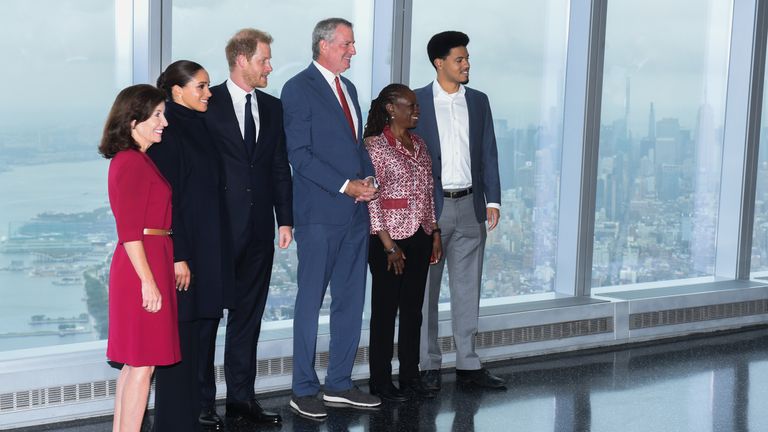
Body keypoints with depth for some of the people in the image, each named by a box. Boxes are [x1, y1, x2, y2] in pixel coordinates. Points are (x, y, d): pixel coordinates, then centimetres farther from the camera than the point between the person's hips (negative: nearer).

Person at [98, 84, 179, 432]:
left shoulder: (138, 160, 15)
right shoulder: (131, 162, -15)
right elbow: (129, 231, -19)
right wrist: (148, 281, -20)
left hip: (149, 262, 10)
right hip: (143, 264, -10)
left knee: (134, 361, 14)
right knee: (142, 363, -5)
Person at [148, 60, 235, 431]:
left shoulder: (200, 129, 14)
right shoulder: (167, 134, -11)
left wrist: (217, 252, 16)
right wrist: (178, 257, -19)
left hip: (209, 250, 8)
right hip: (182, 251, -8)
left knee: (202, 335, 10)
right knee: (181, 341, -3)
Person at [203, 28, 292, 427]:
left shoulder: (272, 107, 11)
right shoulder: (208, 103, -4)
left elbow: (280, 167, 12)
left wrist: (285, 219, 6)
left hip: (259, 229, 5)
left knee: (249, 314, 11)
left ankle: (241, 397, 19)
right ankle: (201, 401, 9)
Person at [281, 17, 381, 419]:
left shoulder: (348, 87, 17)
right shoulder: (299, 89, -7)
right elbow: (299, 155, -13)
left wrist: (369, 179, 2)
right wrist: (346, 186, -16)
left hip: (355, 211, 8)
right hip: (320, 213, -7)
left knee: (351, 302, 10)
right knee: (310, 302, 1)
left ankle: (339, 383, 20)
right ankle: (304, 389, 10)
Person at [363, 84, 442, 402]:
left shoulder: (419, 145, 11)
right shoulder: (375, 145, -10)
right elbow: (371, 199, -13)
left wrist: (435, 233, 10)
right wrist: (389, 246, -15)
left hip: (420, 238, 7)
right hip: (389, 240, -7)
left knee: (413, 309, 11)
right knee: (385, 310, 2)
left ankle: (410, 378, 20)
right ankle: (380, 382, 11)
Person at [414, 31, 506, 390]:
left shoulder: (478, 101, 9)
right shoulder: (416, 102, -3)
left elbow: (488, 154, 8)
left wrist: (493, 200, 1)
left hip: (470, 206, 4)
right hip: (429, 206, -3)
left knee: (468, 289, 8)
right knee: (426, 290, 4)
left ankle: (468, 364, 15)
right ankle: (429, 365, 13)